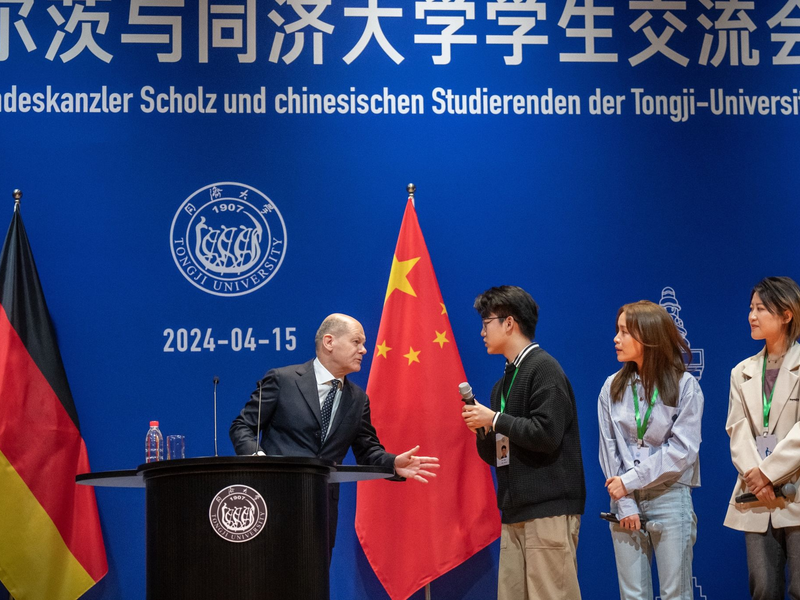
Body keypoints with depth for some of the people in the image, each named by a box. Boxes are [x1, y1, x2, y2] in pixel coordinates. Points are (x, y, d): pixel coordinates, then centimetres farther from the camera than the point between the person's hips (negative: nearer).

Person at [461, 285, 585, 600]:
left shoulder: (543, 368, -7)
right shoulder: (504, 383, 19)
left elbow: (546, 434, -19)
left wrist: (494, 420, -9)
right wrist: (481, 428, 2)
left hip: (548, 510, -8)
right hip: (516, 513, 9)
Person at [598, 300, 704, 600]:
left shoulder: (685, 386, -2)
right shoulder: (613, 388, 6)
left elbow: (682, 450, -9)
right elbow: (609, 449, 3)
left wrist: (630, 481, -12)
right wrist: (625, 504, -7)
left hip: (669, 499, -3)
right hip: (625, 499, 3)